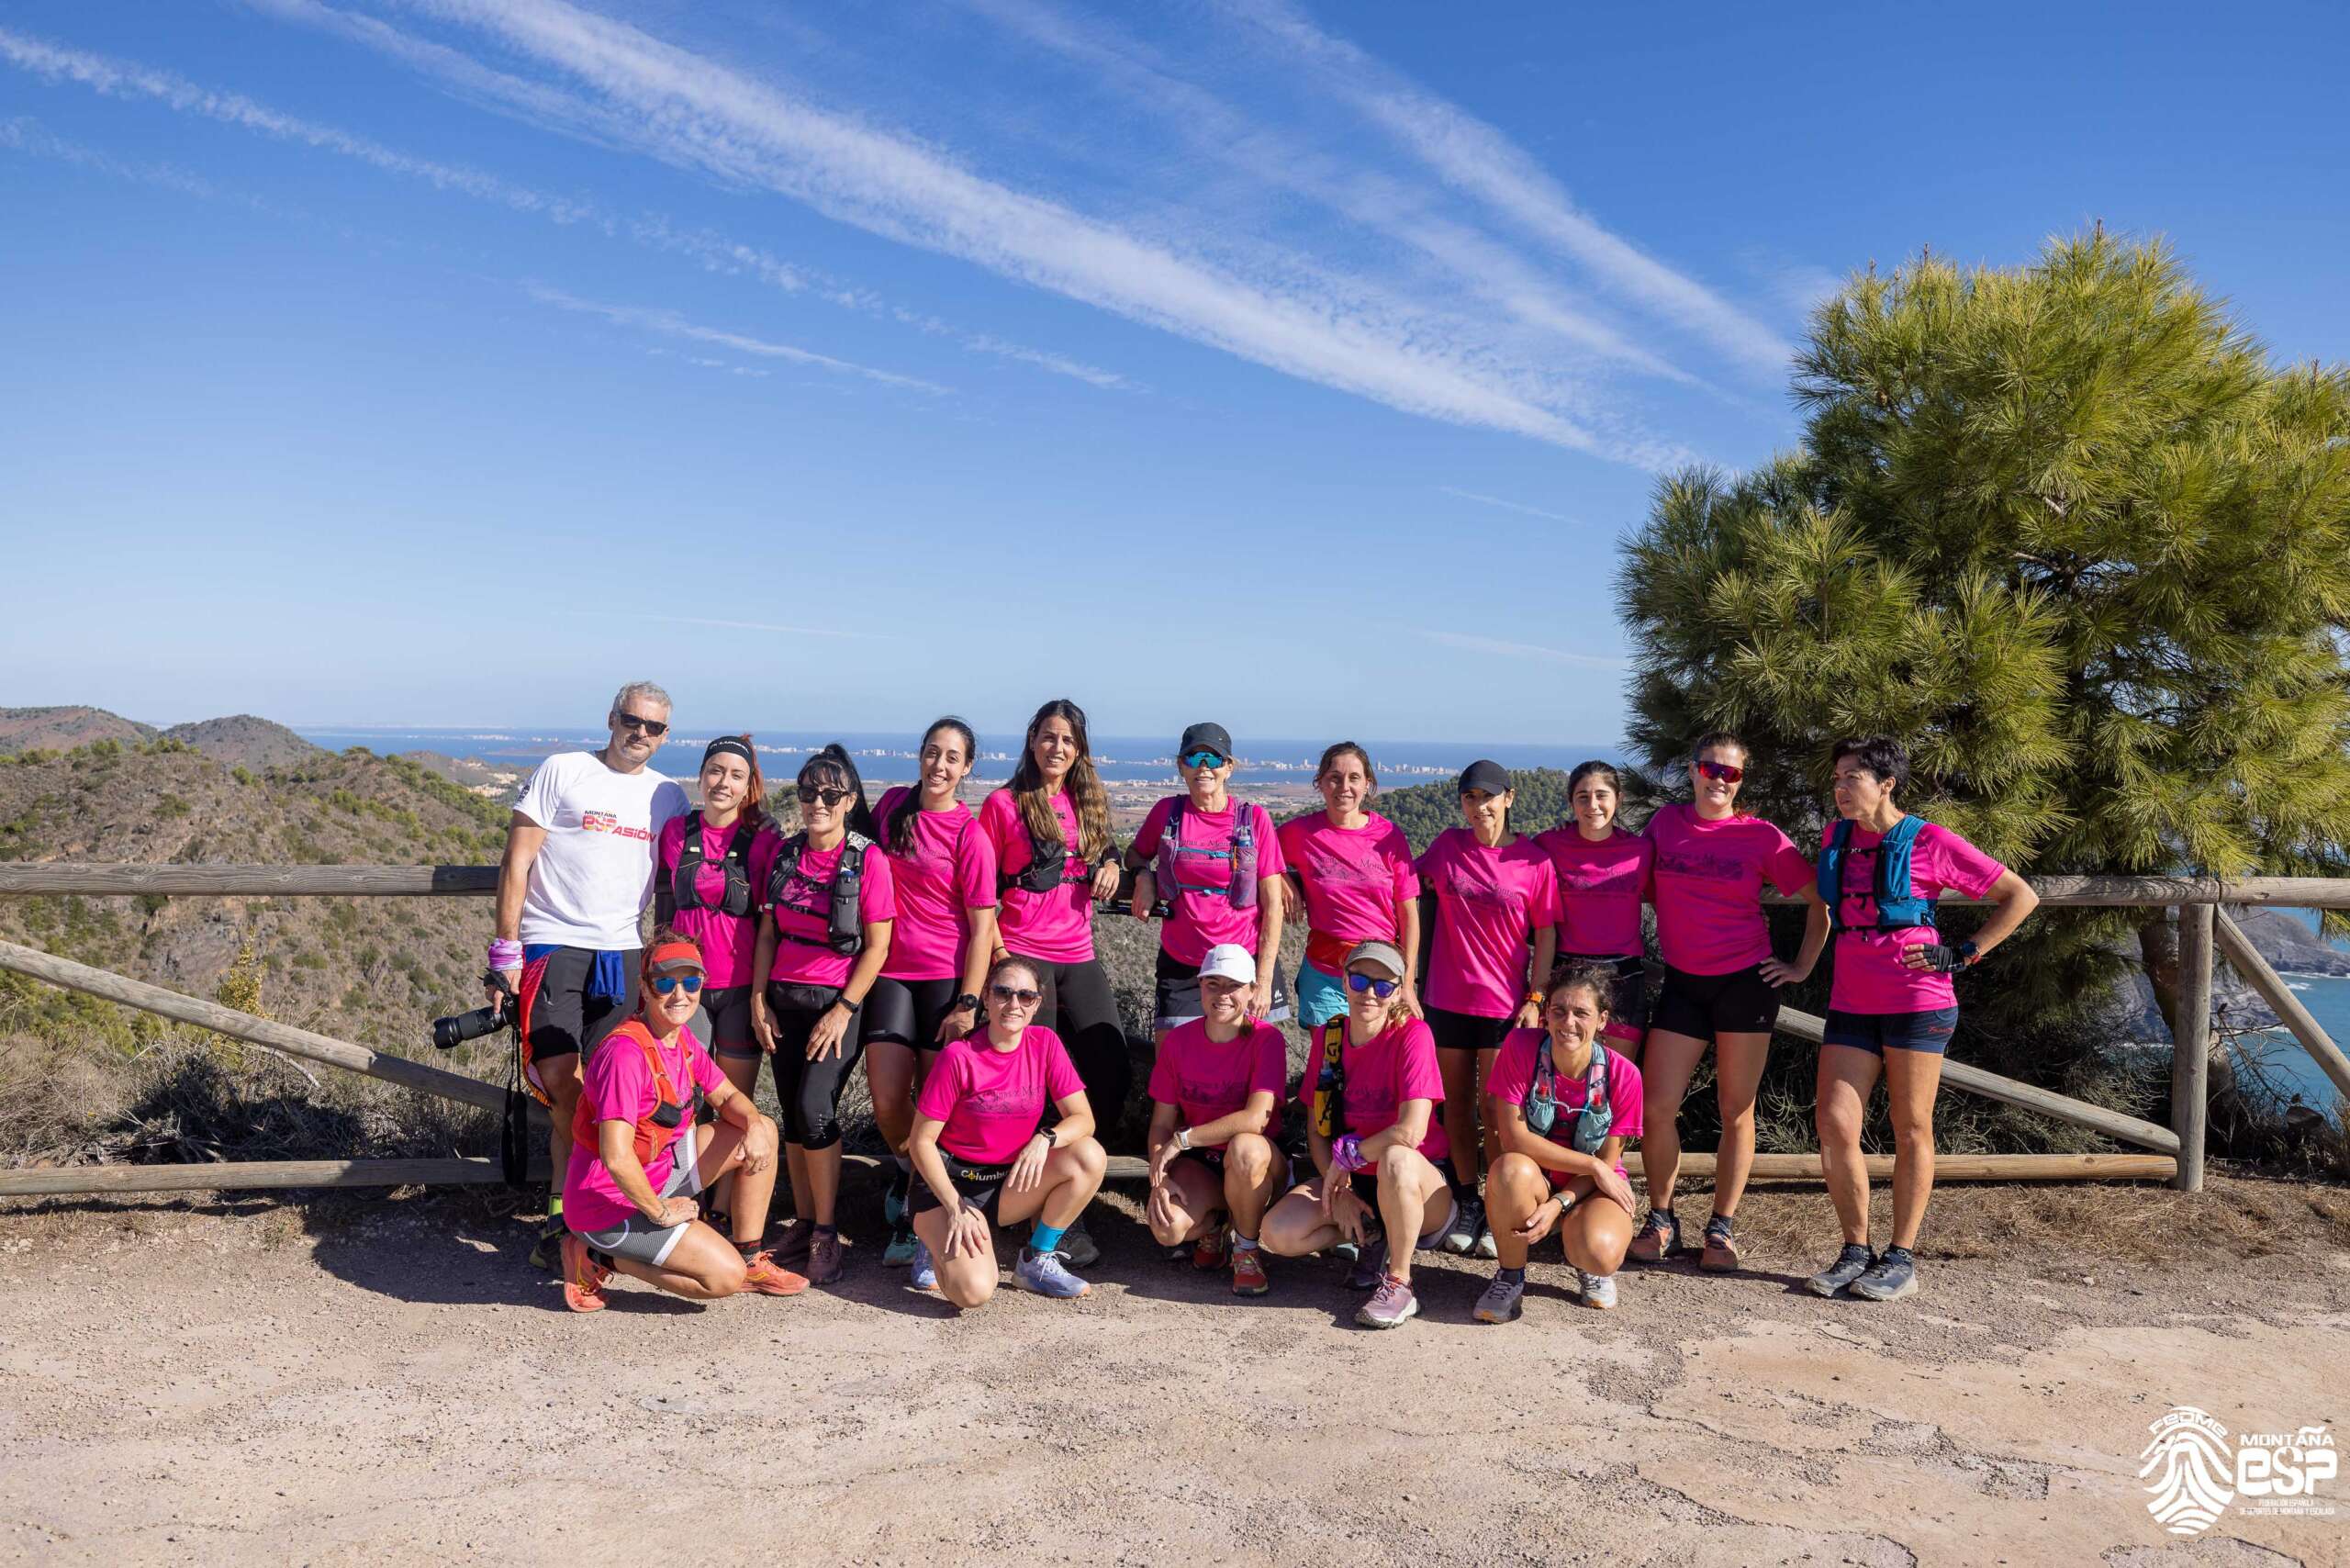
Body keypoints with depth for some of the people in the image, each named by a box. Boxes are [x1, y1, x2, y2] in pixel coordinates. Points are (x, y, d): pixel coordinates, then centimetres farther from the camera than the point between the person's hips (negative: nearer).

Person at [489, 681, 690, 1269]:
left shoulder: (669, 797, 11)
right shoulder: (562, 772, 0)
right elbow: (517, 863, -1)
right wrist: (505, 950, -5)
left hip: (622, 955, 3)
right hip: (551, 947, -3)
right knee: (561, 1084, -10)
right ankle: (562, 1214, 3)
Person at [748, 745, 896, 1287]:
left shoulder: (868, 859, -8)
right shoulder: (782, 853, 6)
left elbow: (877, 945, -9)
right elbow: (767, 933, 11)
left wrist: (844, 1010, -13)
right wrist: (758, 999, 3)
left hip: (838, 1003, -5)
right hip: (783, 1000, 5)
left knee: (813, 1107, -15)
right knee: (792, 1113, 6)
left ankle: (826, 1231, 0)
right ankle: (802, 1223, 19)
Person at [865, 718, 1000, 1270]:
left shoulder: (969, 835, -6)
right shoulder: (892, 804, 8)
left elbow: (982, 925, -8)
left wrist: (968, 1003, -14)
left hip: (946, 978, -3)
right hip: (889, 971, 4)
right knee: (886, 1099, -3)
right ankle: (906, 1168, 30)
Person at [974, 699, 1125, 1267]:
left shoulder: (1088, 804, 13)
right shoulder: (1004, 804, -1)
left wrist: (1110, 866, 6)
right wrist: (993, 945, -13)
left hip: (1077, 954, 5)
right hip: (1022, 954, -5)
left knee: (1113, 1073, -1)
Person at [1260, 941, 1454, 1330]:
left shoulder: (1412, 1034, -17)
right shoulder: (1329, 1036, 0)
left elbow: (1411, 1132, -28)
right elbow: (1316, 1128, 3)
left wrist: (1345, 1157, -15)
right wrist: (1338, 1191, -11)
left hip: (1421, 1186, -5)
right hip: (1351, 1181, 5)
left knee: (1396, 1160, -41)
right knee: (1279, 1234, -20)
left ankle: (1398, 1284, -18)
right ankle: (1370, 1237, 8)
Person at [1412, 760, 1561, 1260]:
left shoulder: (1534, 861, -6)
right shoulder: (1448, 846, 1)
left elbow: (1546, 936, -1)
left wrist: (1536, 1000, -7)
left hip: (1504, 1003, -3)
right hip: (1447, 998, 3)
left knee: (1495, 1111, 2)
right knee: (1457, 1105, 11)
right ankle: (1468, 1204, 24)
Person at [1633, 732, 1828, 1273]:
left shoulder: (1761, 836, -2)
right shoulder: (1666, 821, 4)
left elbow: (1819, 901, 5)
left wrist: (1803, 966, 1)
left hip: (1745, 981, -2)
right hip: (1682, 981, 2)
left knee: (1736, 1112, 5)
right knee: (1656, 1108, -3)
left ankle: (1722, 1227, 18)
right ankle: (1661, 1220, 15)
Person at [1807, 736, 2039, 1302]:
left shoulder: (1930, 842, -6)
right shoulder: (1836, 836, 9)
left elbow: (2021, 896, 0)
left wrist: (1964, 954, -5)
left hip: (1917, 1003, -5)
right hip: (1851, 1004, 5)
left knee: (1911, 1130, 4)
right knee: (1834, 1124, -3)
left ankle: (1902, 1259, 14)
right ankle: (1855, 1251, 11)